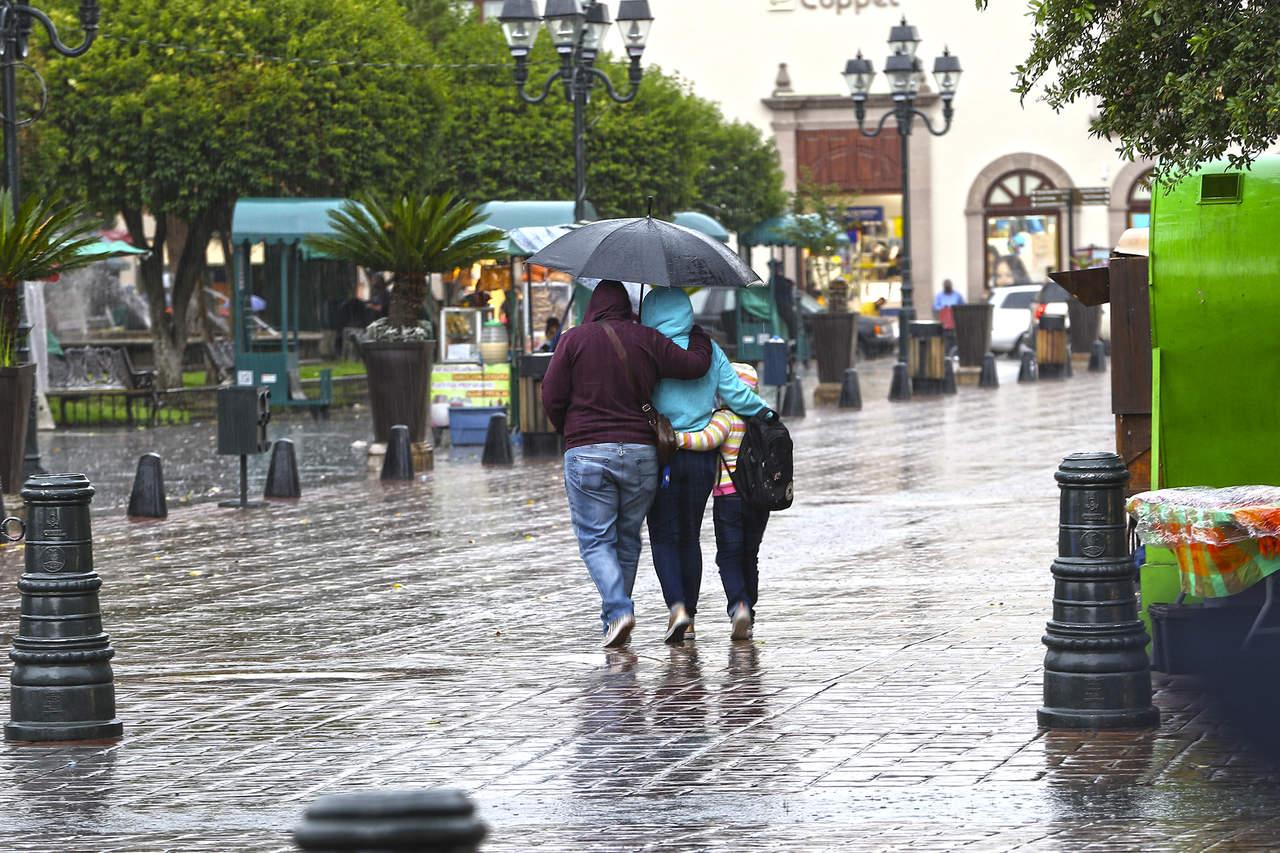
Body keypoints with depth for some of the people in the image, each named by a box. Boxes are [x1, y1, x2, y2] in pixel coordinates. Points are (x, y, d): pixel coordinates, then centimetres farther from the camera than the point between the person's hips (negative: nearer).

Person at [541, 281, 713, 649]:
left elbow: (552, 397, -2)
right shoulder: (647, 339, 3)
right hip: (640, 453, 2)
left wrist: (568, 432, 16)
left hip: (586, 453, -2)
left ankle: (618, 610, -19)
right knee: (628, 538, 16)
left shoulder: (573, 339, 0)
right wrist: (698, 335, 20)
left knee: (596, 541, 0)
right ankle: (616, 611, 21)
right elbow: (695, 364, -1)